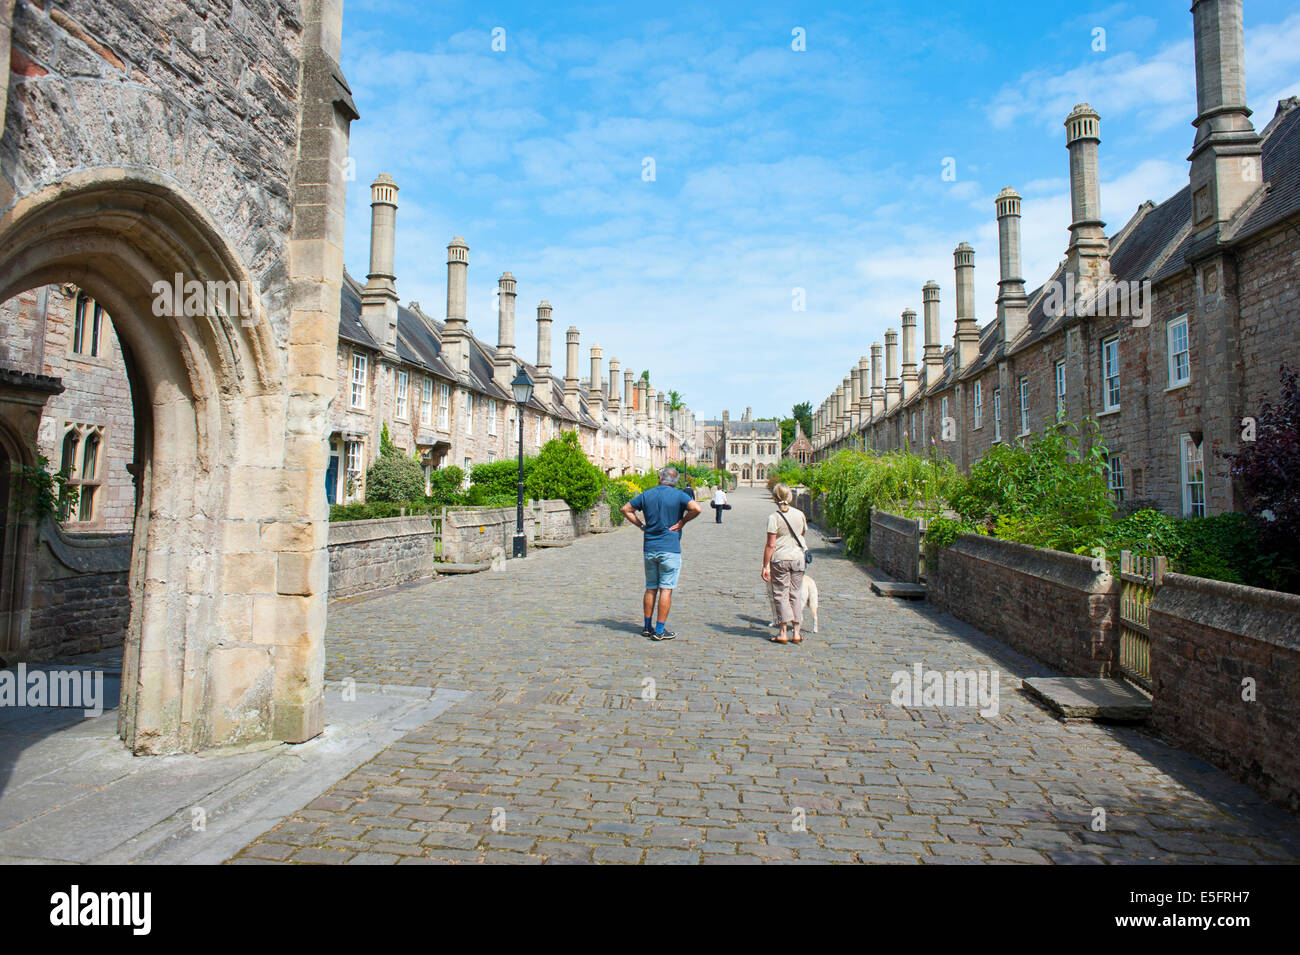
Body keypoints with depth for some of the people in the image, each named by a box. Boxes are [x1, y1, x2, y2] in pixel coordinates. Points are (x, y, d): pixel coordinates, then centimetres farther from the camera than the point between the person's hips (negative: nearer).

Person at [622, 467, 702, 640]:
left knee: (651, 588, 14)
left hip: (649, 548, 4)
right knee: (666, 589, 0)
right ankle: (660, 630, 1)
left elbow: (626, 509, 11)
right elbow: (696, 508, -19)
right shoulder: (678, 495, -5)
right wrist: (682, 522, -6)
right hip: (670, 548, -4)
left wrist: (641, 525, 9)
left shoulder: (646, 495, 7)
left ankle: (647, 627, 20)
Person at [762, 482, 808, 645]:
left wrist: (765, 566, -7)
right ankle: (796, 633, 14)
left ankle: (783, 633, 4)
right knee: (796, 595, 11)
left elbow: (771, 545, -13)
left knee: (781, 595, 4)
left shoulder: (774, 518, -11)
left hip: (780, 559, -4)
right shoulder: (800, 514, 3)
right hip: (798, 558, 4)